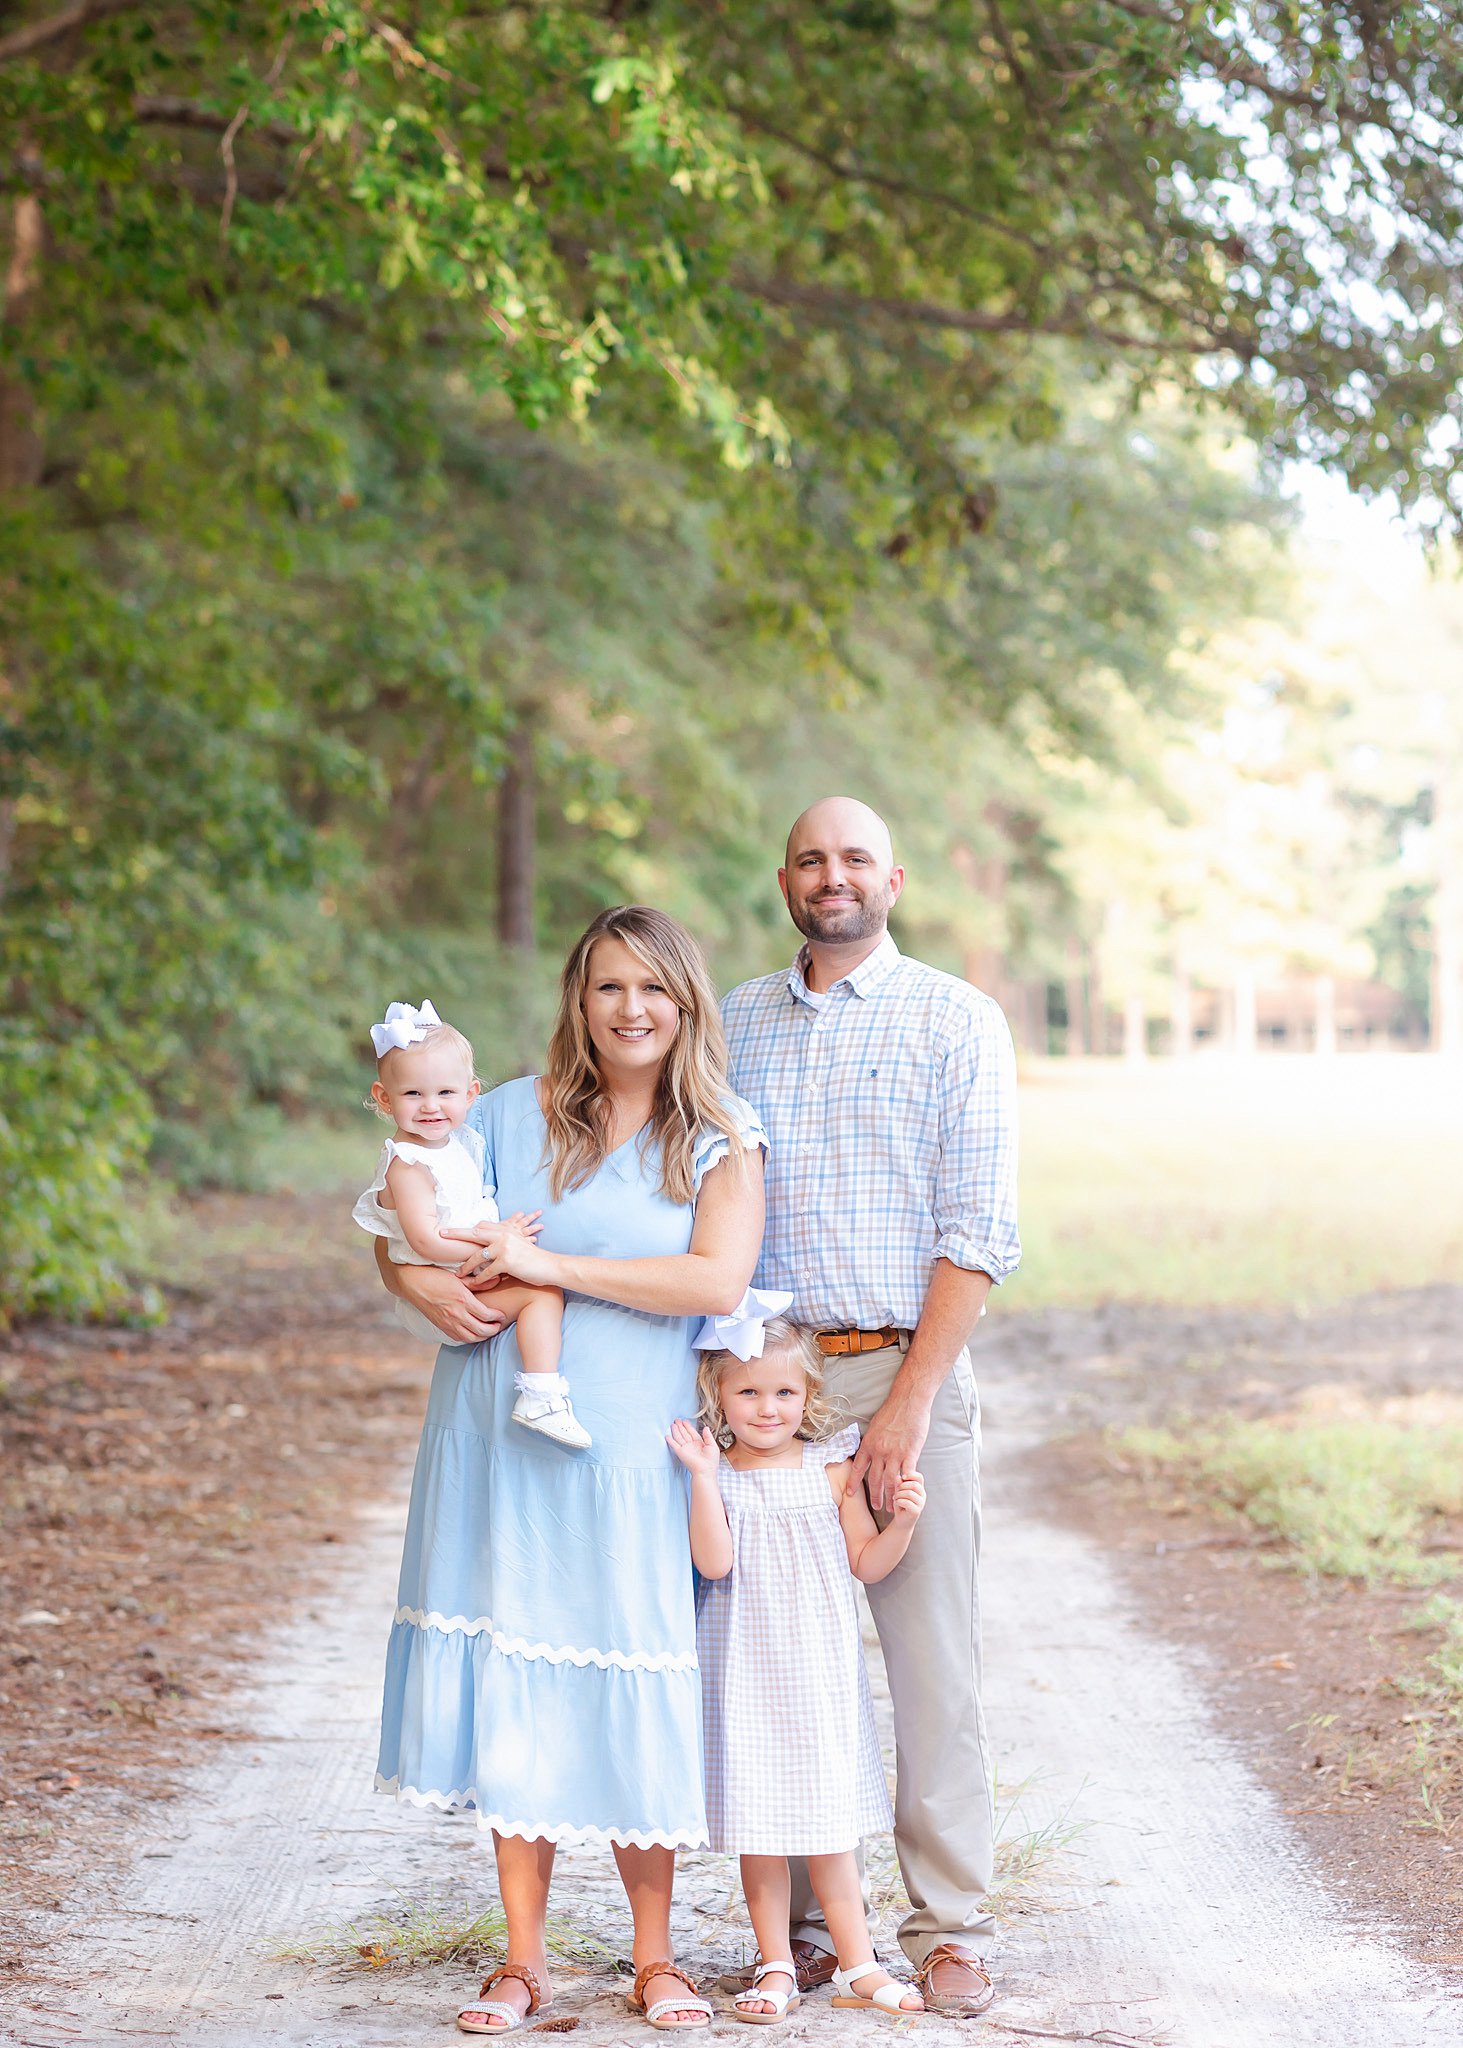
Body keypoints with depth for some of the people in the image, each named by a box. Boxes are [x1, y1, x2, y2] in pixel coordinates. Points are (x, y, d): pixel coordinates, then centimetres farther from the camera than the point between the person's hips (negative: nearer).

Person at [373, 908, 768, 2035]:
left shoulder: (723, 1141, 1)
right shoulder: (514, 1115, 6)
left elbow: (720, 1279, -14)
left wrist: (552, 1265, -16)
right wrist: (429, 1289, -11)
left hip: (631, 1449, -2)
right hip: (500, 1444, 2)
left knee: (633, 1703, 1)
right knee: (512, 1690, 5)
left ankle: (655, 1958, 17)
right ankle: (523, 1960, 15)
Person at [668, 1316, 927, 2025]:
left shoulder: (832, 1470, 1)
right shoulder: (717, 1475, -2)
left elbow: (867, 1564, 6)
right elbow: (714, 1563, -15)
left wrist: (902, 1522, -12)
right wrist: (703, 1476, -21)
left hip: (820, 1668, 0)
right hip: (743, 1671, 0)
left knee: (827, 1821, 3)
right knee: (755, 1820, 3)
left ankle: (857, 1965, 12)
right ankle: (777, 1967, 14)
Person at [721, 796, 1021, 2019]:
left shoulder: (956, 1022, 2)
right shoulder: (734, 1024, 13)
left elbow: (981, 1234, -5)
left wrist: (909, 1402, -13)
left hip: (908, 1371, -3)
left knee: (935, 1663, -2)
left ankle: (949, 1931, 7)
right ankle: (799, 1923, 13)